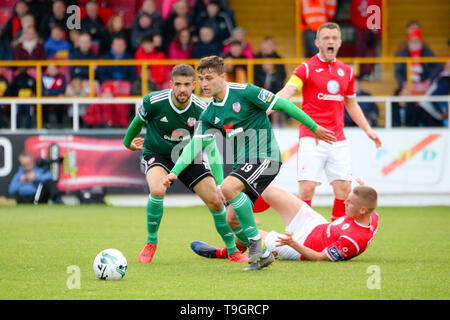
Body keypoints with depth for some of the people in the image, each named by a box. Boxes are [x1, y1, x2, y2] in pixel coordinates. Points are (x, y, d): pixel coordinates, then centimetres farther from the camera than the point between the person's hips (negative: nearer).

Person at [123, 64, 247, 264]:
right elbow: (139, 121, 1)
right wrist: (128, 142, 19)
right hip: (156, 154, -2)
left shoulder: (201, 110, -19)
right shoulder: (153, 102, -24)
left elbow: (211, 147, -8)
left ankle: (233, 251, 16)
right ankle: (151, 243, -9)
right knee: (158, 190, -33)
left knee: (215, 201, -7)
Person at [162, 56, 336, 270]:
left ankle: (256, 240, -17)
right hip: (242, 163, 7)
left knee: (228, 187, -30)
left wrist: (314, 128, -1)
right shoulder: (209, 114, 8)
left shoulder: (244, 92, -11)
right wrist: (175, 172, -6)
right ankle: (263, 255, 18)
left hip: (265, 156, -7)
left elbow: (282, 105, -6)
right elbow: (195, 144, 8)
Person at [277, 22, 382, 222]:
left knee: (343, 189, 0)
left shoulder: (346, 71, 14)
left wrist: (367, 129, 21)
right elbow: (286, 92, -16)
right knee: (307, 188, -13)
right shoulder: (307, 68, -2)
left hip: (338, 140, 5)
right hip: (312, 137, -4)